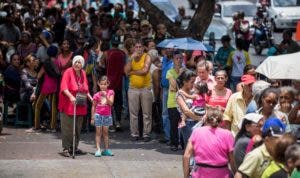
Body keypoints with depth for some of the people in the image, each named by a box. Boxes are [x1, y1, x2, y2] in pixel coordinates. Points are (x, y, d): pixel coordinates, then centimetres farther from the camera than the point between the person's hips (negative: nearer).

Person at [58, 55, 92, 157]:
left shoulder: (83, 73, 12)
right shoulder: (68, 72, -8)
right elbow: (64, 87, -18)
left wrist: (89, 97, 9)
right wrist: (71, 96, -31)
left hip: (80, 106, 7)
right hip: (68, 104, -7)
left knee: (77, 128, 10)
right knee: (67, 127, -6)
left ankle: (74, 147, 20)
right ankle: (65, 148, -2)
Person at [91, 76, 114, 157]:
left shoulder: (110, 92, 0)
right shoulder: (97, 95, -4)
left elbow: (111, 103, -10)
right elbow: (93, 107, 1)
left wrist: (106, 96, -22)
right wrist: (92, 117, 0)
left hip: (107, 115, 2)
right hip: (98, 115, -2)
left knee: (105, 132, 10)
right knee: (98, 133, -1)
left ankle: (106, 150, 15)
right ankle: (98, 150, -3)